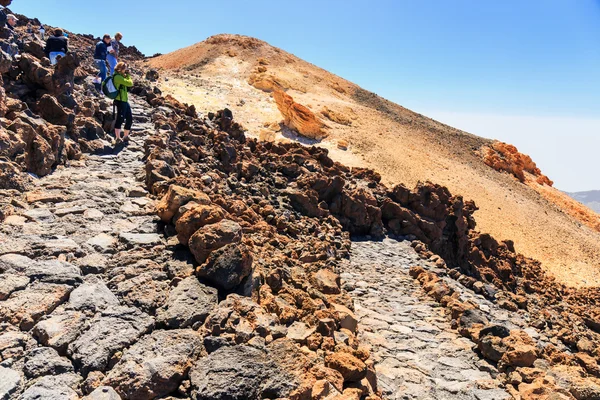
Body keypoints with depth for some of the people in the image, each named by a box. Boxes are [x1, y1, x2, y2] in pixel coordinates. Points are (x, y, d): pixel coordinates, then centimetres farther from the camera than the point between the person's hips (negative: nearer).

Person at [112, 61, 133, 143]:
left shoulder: (120, 76, 14)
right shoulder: (117, 77, -15)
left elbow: (130, 83, 24)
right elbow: (130, 83, -19)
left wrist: (127, 75, 10)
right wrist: (128, 75, -2)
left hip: (125, 100, 10)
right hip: (120, 101, -10)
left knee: (129, 119, 13)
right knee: (120, 119, -7)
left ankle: (125, 136, 24)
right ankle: (118, 138, -3)